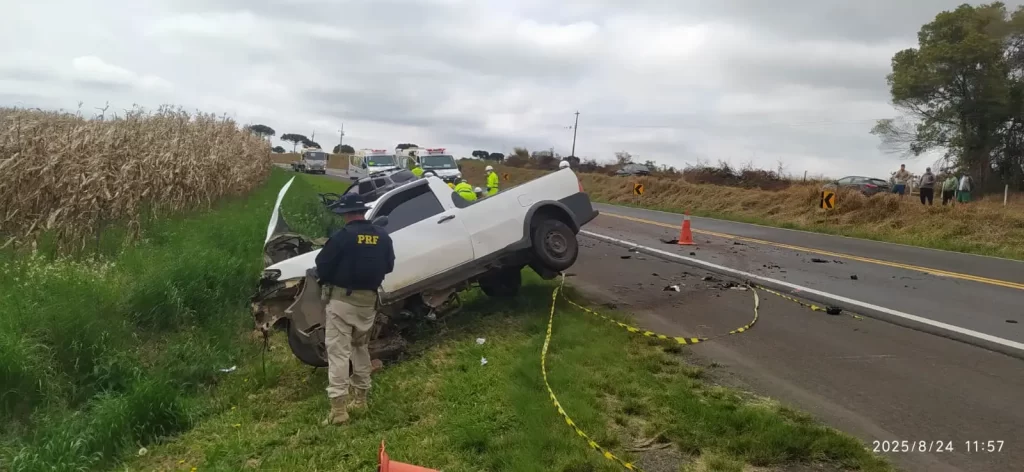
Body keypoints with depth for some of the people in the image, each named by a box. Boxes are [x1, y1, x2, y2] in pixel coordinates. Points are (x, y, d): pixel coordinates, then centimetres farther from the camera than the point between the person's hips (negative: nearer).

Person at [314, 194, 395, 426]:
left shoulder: (342, 236, -14)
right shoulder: (382, 236, 3)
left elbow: (322, 266, -9)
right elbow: (388, 266, 13)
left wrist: (327, 280, 12)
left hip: (342, 299, -6)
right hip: (368, 299, 6)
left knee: (338, 352, -6)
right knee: (361, 347, 22)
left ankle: (338, 408, -11)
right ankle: (360, 397, 28)